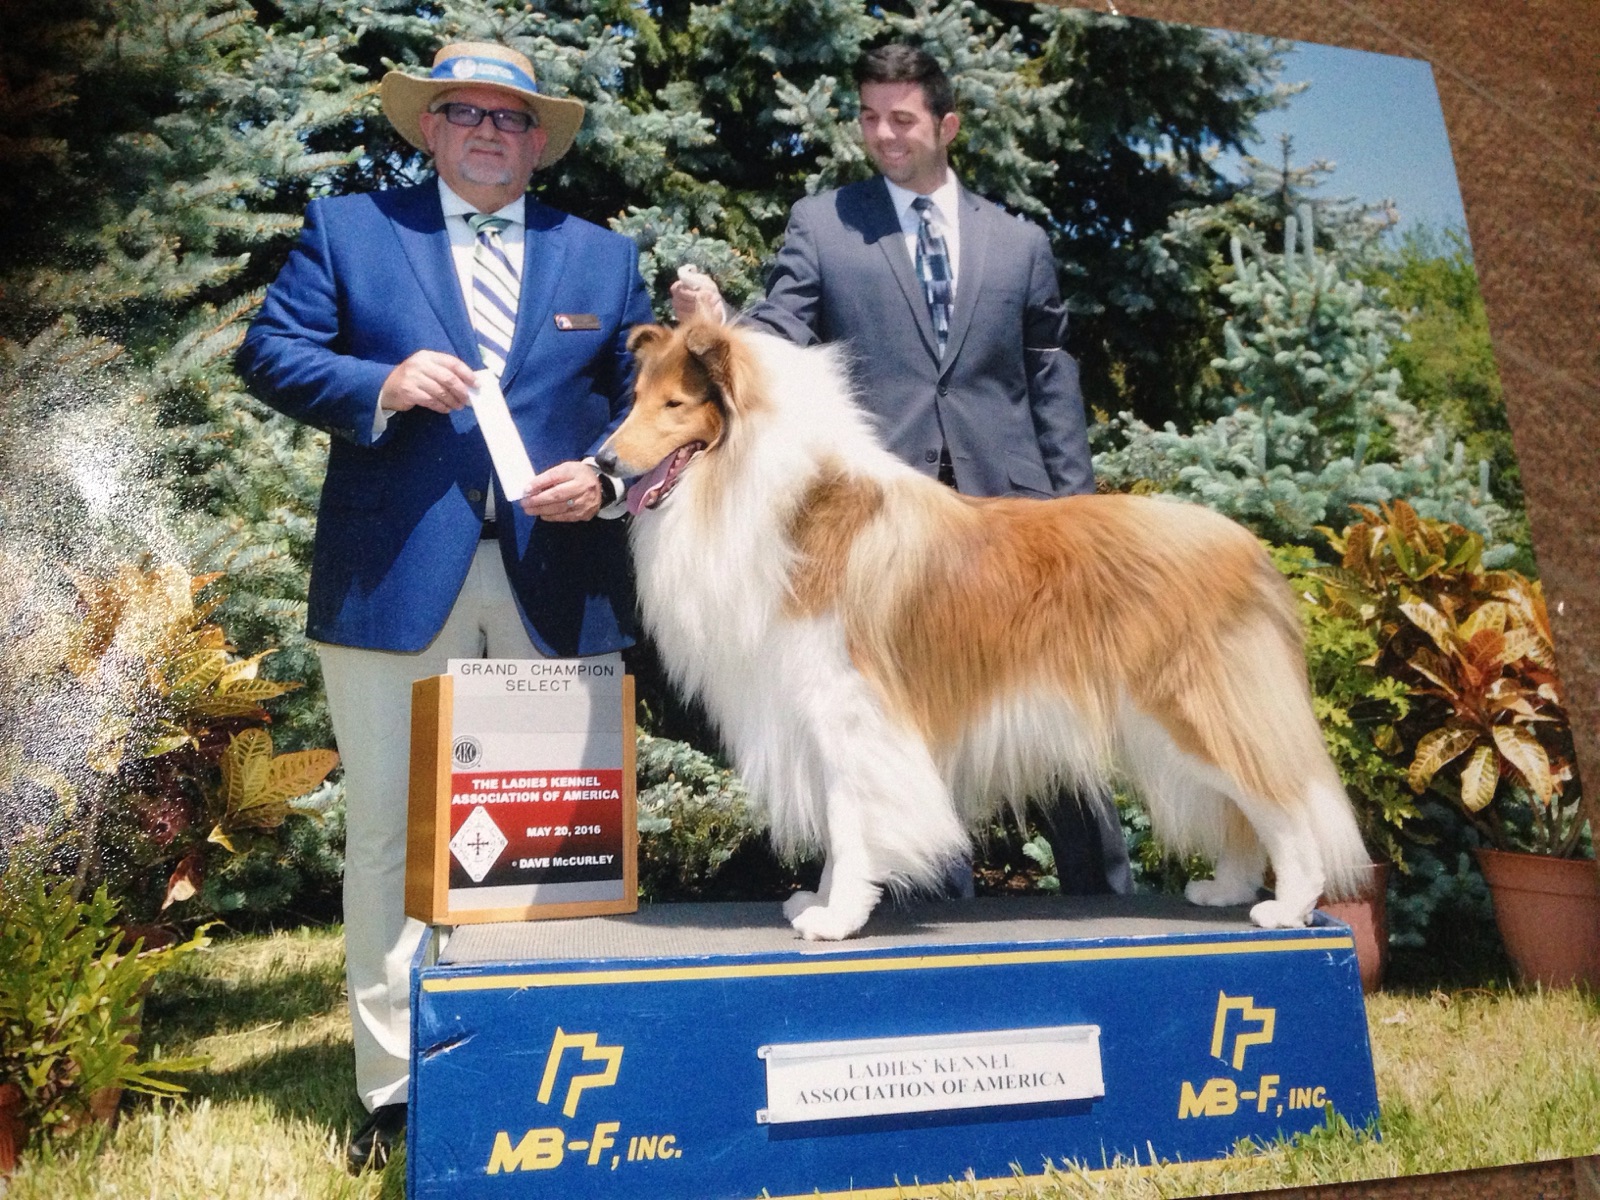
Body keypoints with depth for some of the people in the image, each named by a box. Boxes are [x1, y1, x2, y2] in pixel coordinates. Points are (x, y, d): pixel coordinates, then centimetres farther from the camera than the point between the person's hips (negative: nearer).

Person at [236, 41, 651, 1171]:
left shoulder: (603, 257, 17)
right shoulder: (346, 229, 12)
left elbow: (647, 399, 13)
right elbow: (270, 353, 5)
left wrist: (605, 478, -6)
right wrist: (381, 385, -12)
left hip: (557, 583, 2)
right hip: (398, 577, -1)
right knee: (392, 831, 2)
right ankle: (397, 1086, 15)